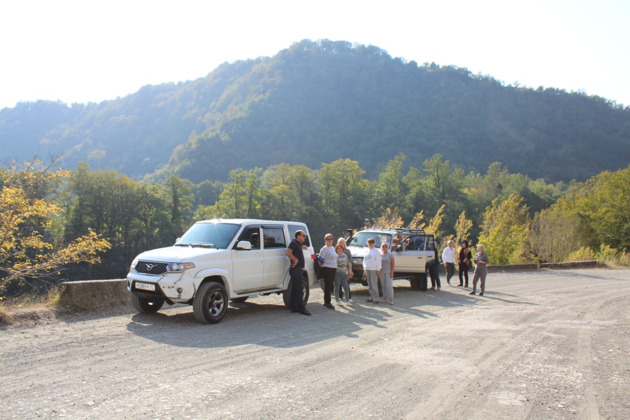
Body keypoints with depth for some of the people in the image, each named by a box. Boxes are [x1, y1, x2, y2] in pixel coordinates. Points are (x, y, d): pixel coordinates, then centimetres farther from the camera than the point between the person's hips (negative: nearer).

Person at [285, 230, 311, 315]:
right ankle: (301, 308, -6)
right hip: (296, 269, -10)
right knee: (299, 290, -8)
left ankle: (293, 307, 17)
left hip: (298, 269, 10)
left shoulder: (298, 244, 17)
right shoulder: (294, 243, -12)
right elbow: (288, 252, -25)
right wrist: (295, 259, -22)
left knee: (295, 289, 12)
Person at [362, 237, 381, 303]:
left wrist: (378, 269, -11)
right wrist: (364, 269, 14)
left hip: (374, 269, -6)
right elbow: (364, 260, 21)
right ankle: (371, 297, 14)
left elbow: (378, 261, -5)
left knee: (374, 284, -10)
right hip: (367, 269, 6)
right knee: (369, 285, 8)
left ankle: (375, 298, -9)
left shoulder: (376, 251, -1)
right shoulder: (366, 251, 16)